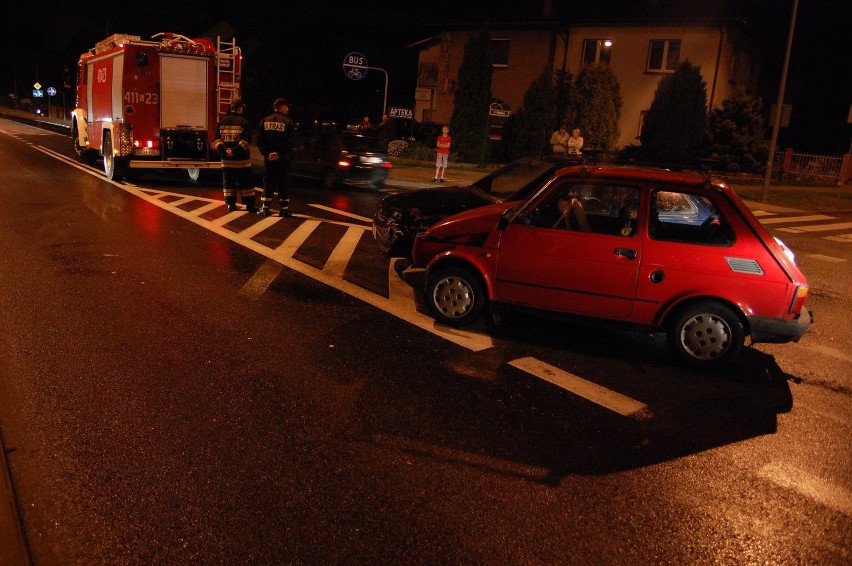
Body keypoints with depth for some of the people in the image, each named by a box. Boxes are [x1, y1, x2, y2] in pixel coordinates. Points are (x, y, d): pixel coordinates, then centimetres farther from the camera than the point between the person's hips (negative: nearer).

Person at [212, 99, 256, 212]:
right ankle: (249, 204, 2)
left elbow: (216, 139, 3)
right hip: (242, 159, -4)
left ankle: (230, 203, 12)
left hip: (226, 159, 4)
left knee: (228, 182, 11)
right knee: (245, 182, 2)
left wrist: (223, 149, -6)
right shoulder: (244, 122, -6)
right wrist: (236, 150, -18)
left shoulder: (222, 122, 8)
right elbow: (246, 140, -16)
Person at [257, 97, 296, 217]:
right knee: (283, 184, 3)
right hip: (283, 159, -3)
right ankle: (284, 209, 4)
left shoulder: (264, 121, 6)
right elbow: (290, 143, -15)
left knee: (268, 183, 9)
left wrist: (267, 153, -5)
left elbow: (260, 141, 0)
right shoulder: (288, 122, -6)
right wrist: (279, 153, -15)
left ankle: (265, 208, 7)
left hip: (268, 158, 3)